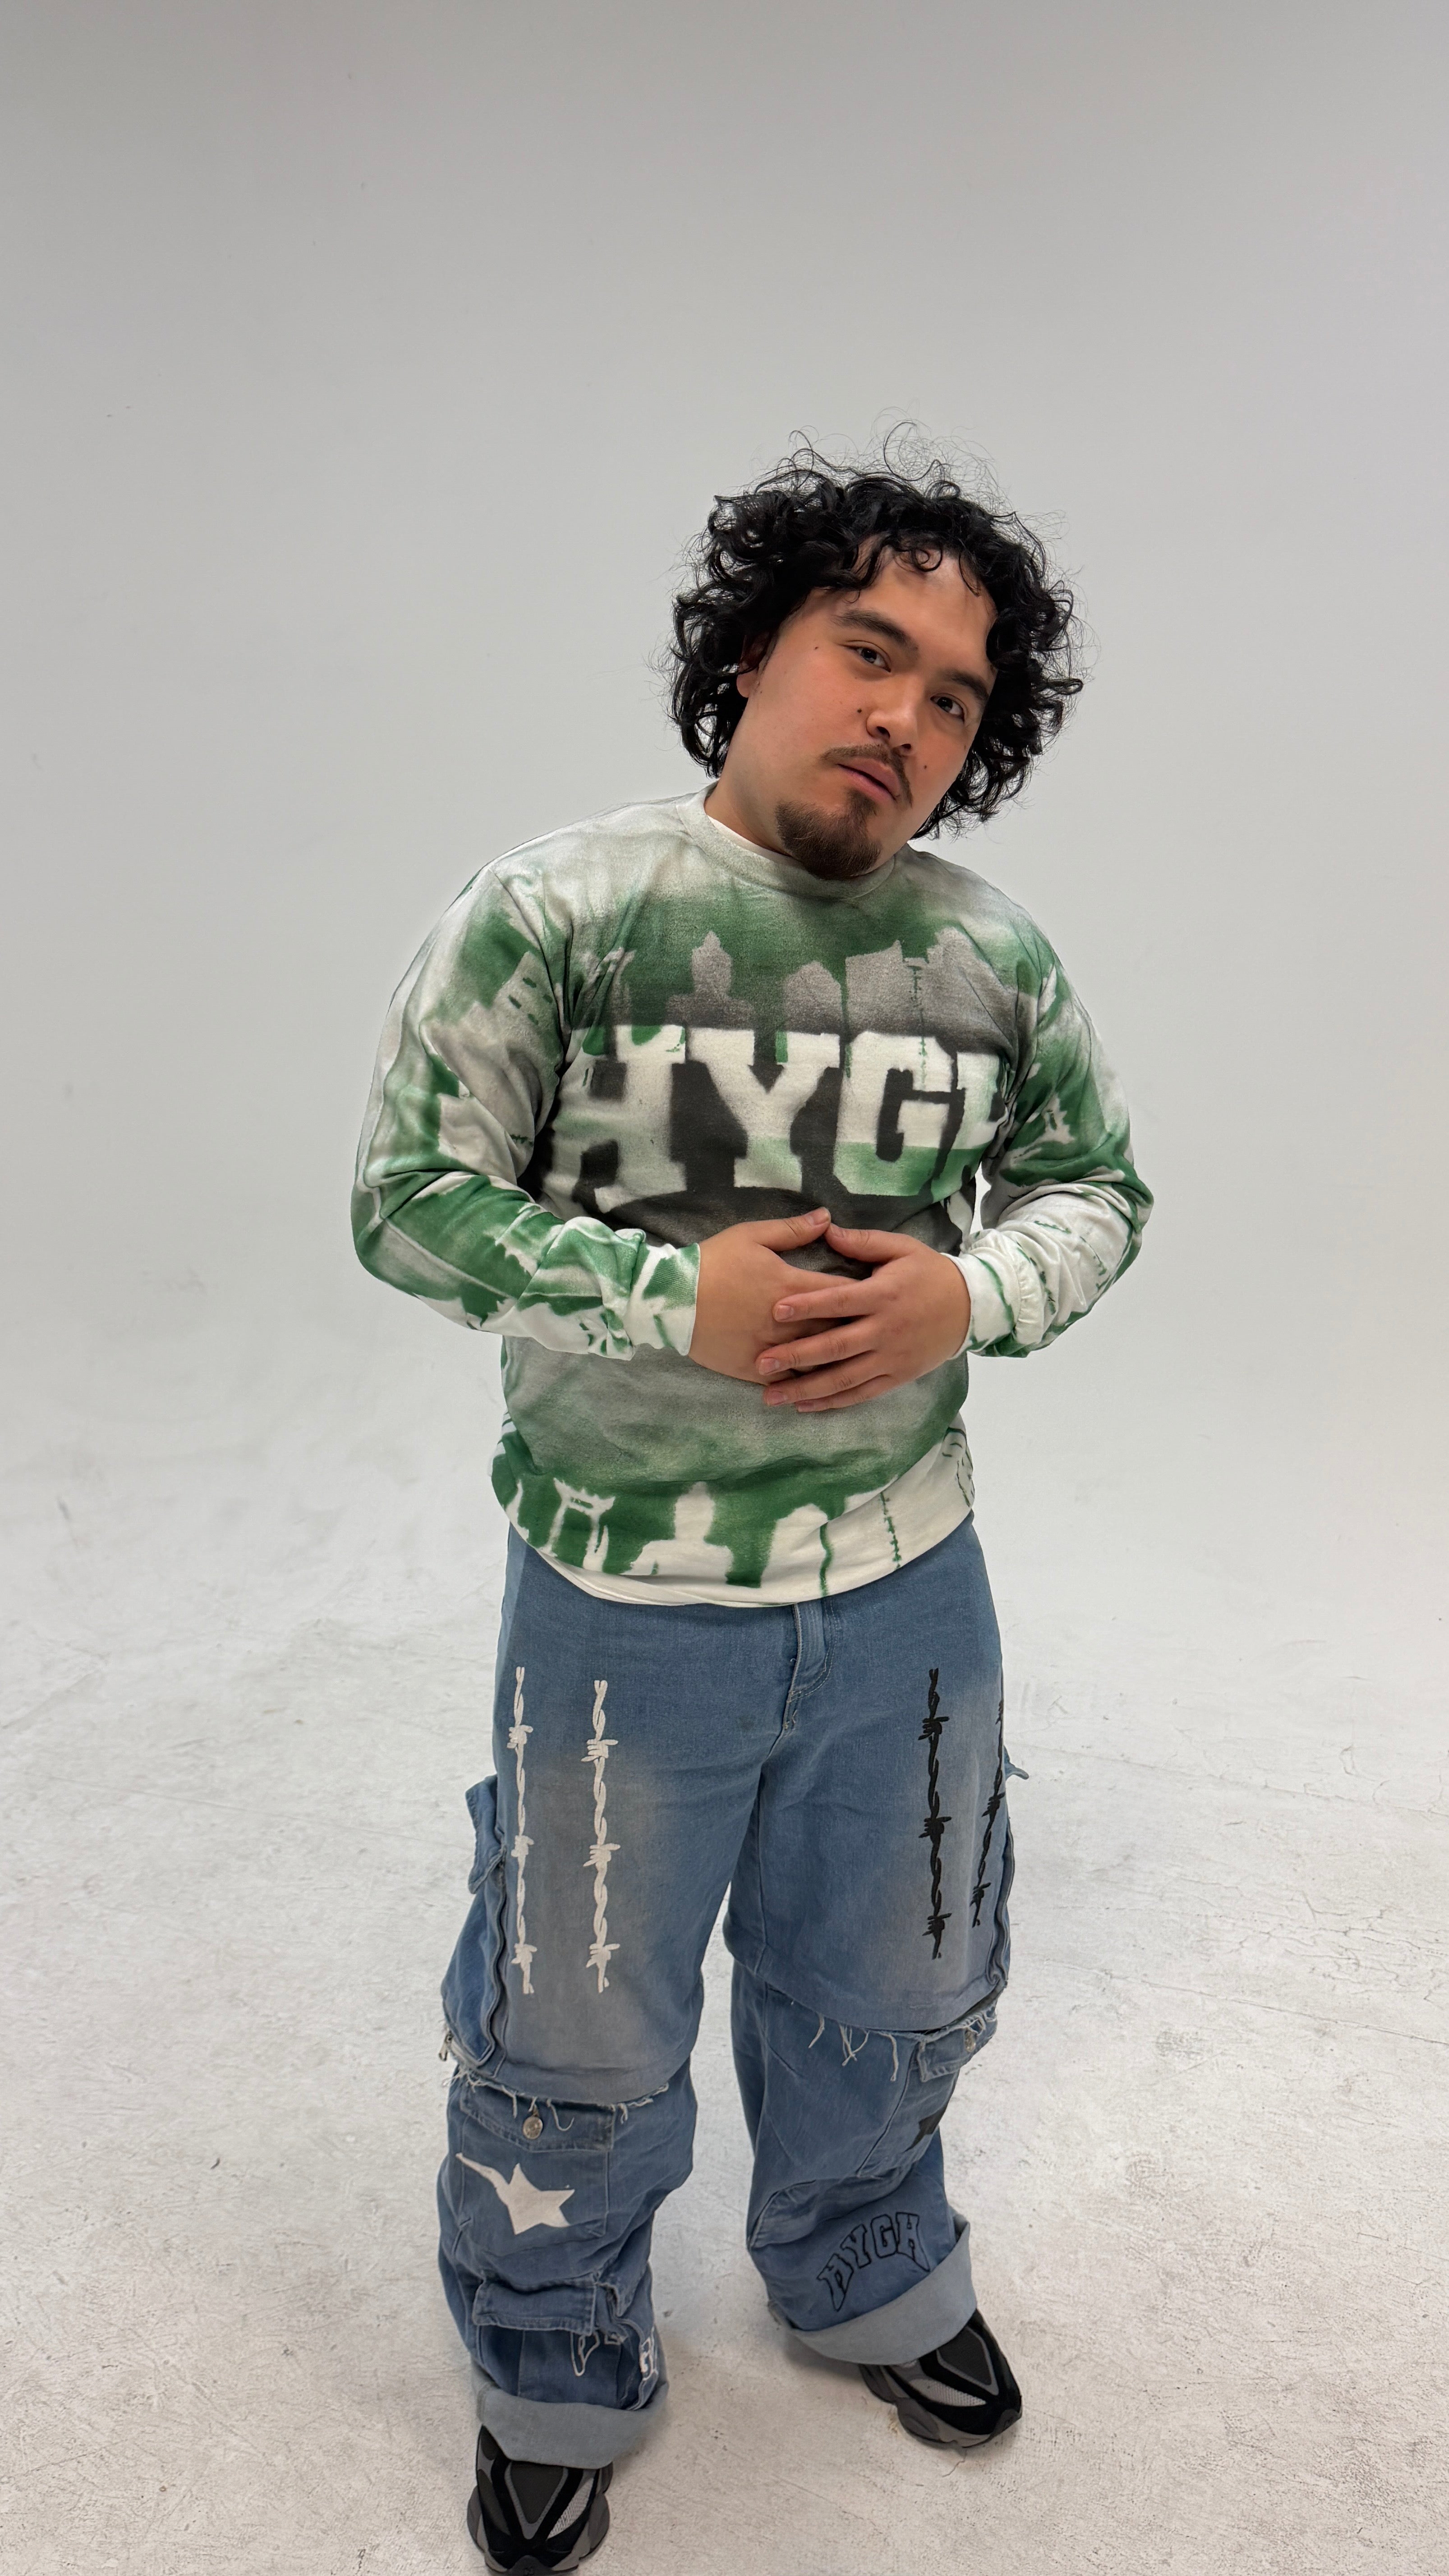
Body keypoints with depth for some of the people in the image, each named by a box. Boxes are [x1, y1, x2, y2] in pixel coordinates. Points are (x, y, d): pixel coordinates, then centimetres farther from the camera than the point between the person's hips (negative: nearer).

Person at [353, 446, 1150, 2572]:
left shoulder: (997, 962, -3)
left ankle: (865, 2276, 57)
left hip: (908, 1588, 4)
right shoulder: (554, 917, -13)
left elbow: (1098, 1183, 7)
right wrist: (673, 1302, -23)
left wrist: (969, 1296, -14)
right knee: (579, 2036, 16)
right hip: (627, 1602, -3)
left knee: (890, 1989, 25)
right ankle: (556, 2373, 48)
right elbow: (409, 1196, -11)